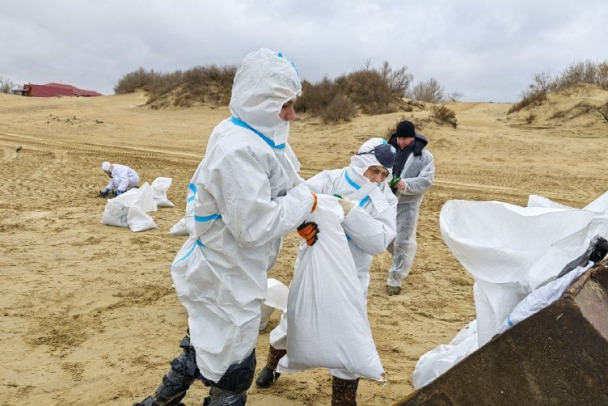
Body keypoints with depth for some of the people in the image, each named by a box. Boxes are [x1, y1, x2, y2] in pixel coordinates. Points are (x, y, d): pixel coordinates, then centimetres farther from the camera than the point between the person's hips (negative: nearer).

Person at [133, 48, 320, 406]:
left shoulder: (251, 138, 3)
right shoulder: (239, 151, -29)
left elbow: (271, 194, 13)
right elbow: (255, 227, -30)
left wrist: (300, 221, -2)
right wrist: (304, 201, -17)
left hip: (221, 272, 10)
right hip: (225, 282, -10)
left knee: (204, 350, 28)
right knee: (233, 374, 9)